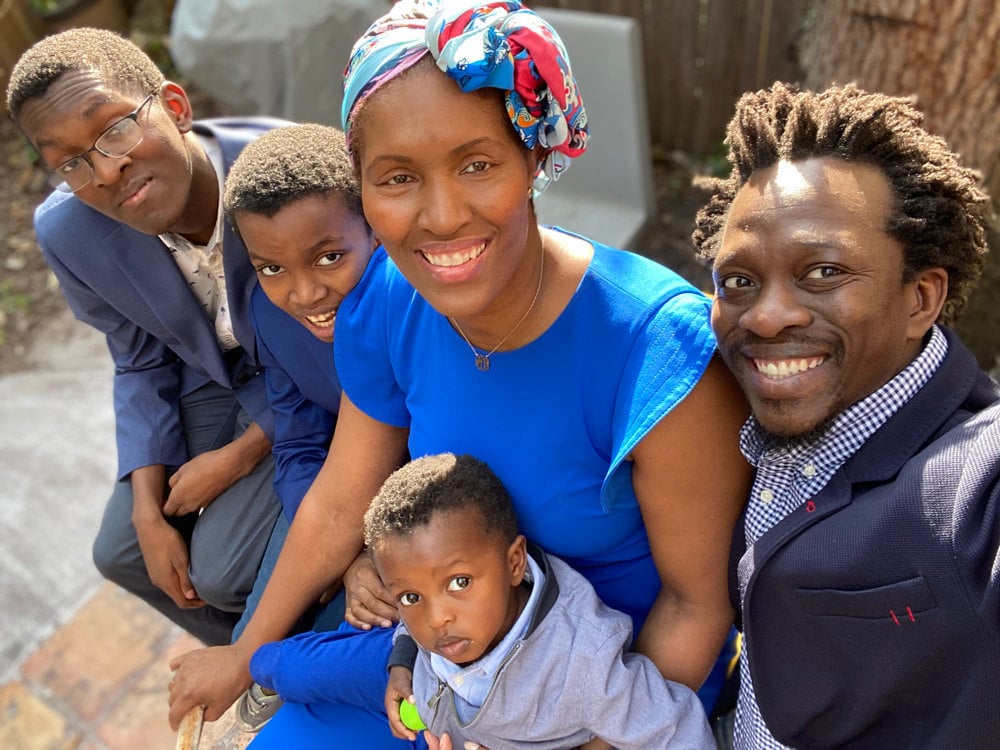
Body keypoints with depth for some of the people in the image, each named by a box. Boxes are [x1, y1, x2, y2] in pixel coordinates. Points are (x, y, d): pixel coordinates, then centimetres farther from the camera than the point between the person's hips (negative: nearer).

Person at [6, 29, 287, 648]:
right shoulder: (68, 233, -17)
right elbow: (144, 364, 0)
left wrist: (240, 455, -19)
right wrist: (148, 508, -7)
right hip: (212, 380, 5)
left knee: (220, 572, -14)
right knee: (123, 554, 7)